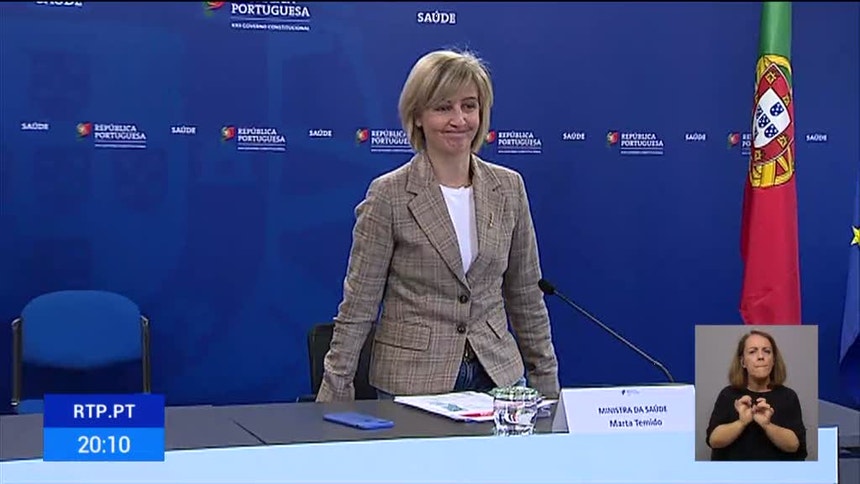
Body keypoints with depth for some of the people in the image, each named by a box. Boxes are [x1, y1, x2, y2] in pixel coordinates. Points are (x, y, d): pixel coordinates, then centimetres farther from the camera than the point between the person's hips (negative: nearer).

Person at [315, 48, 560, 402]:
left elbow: (526, 295, 10)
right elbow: (358, 305, -6)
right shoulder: (389, 195, -8)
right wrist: (333, 394, -8)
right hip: (413, 380, -3)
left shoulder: (509, 188, 4)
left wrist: (546, 384, 10)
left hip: (499, 372, 4)